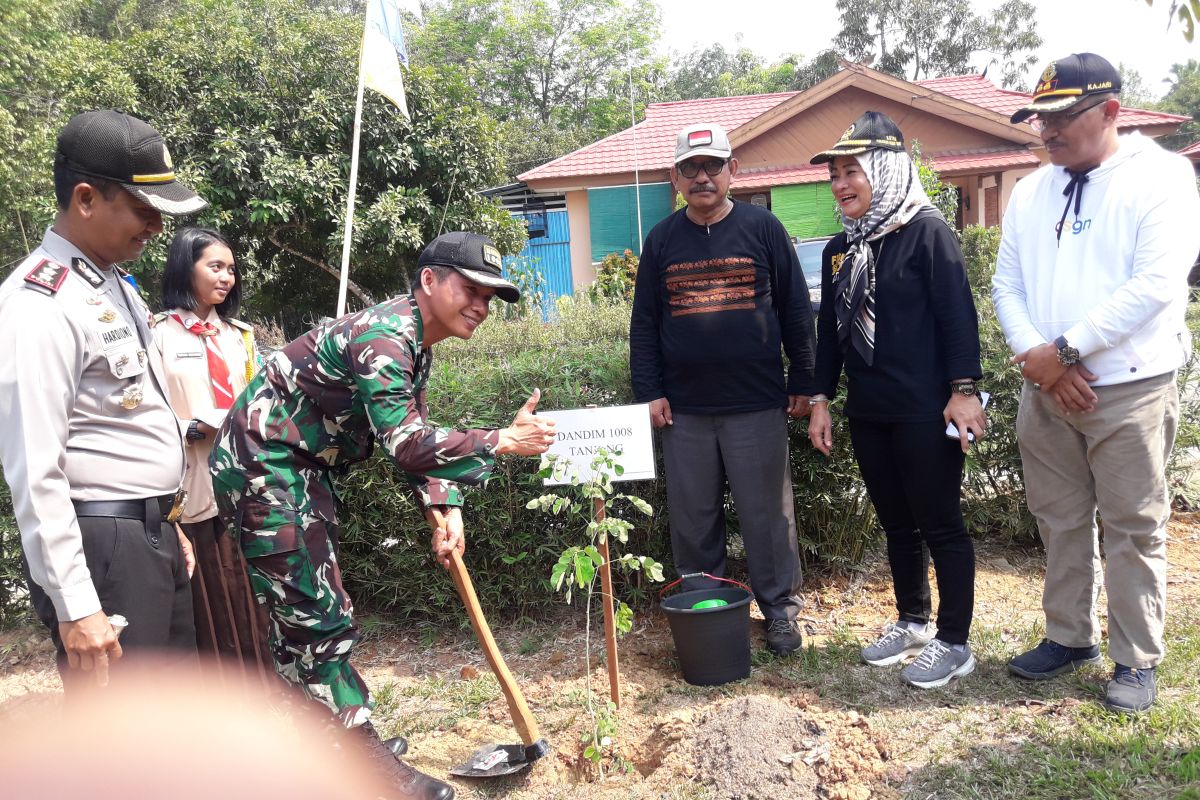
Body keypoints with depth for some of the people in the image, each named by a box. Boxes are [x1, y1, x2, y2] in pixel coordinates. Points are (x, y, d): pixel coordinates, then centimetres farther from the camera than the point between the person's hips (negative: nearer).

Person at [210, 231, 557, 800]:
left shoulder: (416, 344, 7)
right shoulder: (383, 337, -25)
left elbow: (416, 437, 9)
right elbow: (406, 447, -32)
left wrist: (444, 507, -3)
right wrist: (501, 442, -27)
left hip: (301, 469, 11)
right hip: (261, 468, -11)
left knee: (311, 613, 18)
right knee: (315, 617, -5)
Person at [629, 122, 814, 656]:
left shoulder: (763, 228, 2)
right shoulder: (662, 240, 9)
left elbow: (796, 310, 4)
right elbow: (643, 323, 9)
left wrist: (802, 382, 1)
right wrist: (648, 392, 2)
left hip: (757, 405, -2)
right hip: (683, 409, 2)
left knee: (768, 514, 5)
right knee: (693, 519, 9)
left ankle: (781, 610, 20)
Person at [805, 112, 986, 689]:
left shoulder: (926, 230, -7)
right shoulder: (839, 249, 12)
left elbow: (957, 312, -11)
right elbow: (829, 330, 16)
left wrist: (964, 389, -17)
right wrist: (820, 398, 13)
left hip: (926, 410, -7)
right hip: (867, 412, 7)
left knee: (940, 524, 1)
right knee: (896, 523, 16)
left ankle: (953, 643, 14)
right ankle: (913, 622, 31)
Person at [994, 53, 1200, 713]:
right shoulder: (1030, 192, 10)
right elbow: (1007, 285, 8)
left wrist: (1064, 349, -17)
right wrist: (1037, 356, -9)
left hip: (1130, 388, -5)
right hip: (1045, 388, 5)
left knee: (1133, 529, 4)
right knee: (1060, 521, 14)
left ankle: (1136, 660, 18)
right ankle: (1070, 637, 29)